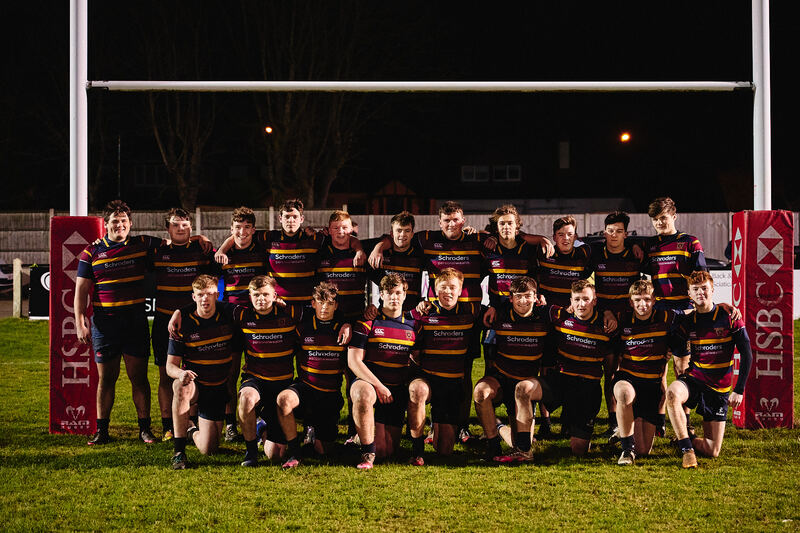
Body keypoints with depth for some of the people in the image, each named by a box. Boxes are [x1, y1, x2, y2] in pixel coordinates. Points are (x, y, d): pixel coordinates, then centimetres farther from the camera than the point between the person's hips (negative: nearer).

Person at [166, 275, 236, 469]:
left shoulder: (227, 319, -3)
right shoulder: (183, 323, -8)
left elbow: (235, 353, 13)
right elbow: (170, 365, -10)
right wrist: (181, 373, -30)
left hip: (217, 388, 1)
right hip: (194, 382, -1)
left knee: (208, 449, -8)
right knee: (183, 386, -40)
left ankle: (194, 432, 29)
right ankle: (179, 450, -31)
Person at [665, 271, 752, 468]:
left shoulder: (729, 317, -5)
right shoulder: (688, 321, 2)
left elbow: (746, 355, -4)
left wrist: (739, 390, -8)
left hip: (719, 388, -1)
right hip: (693, 378, 1)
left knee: (712, 451, -5)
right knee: (672, 393, -37)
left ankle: (685, 440, 27)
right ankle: (686, 449, -28)